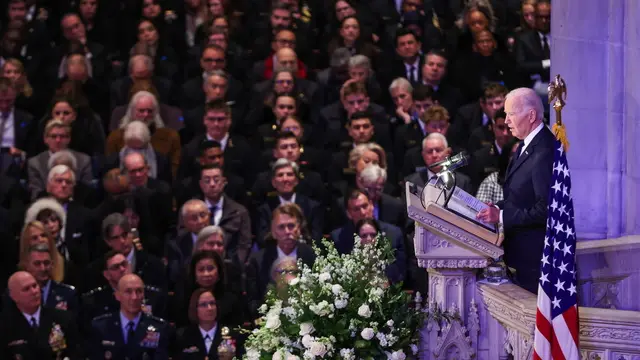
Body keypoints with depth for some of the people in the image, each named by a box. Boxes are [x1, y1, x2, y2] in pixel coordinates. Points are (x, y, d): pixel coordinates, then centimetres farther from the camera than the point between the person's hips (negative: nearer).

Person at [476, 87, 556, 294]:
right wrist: (498, 208, 3)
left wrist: (502, 216, -20)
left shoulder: (544, 153, -21)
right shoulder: (527, 144, 11)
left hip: (534, 252, -10)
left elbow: (544, 209, -24)